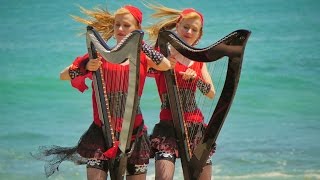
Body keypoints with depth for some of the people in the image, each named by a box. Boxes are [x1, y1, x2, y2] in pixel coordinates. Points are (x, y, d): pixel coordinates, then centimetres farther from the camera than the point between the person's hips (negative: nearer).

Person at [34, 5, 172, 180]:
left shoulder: (142, 57, 3)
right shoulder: (101, 54, 1)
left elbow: (166, 66, -18)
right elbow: (63, 76, -1)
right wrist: (86, 67, -19)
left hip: (133, 130, 1)